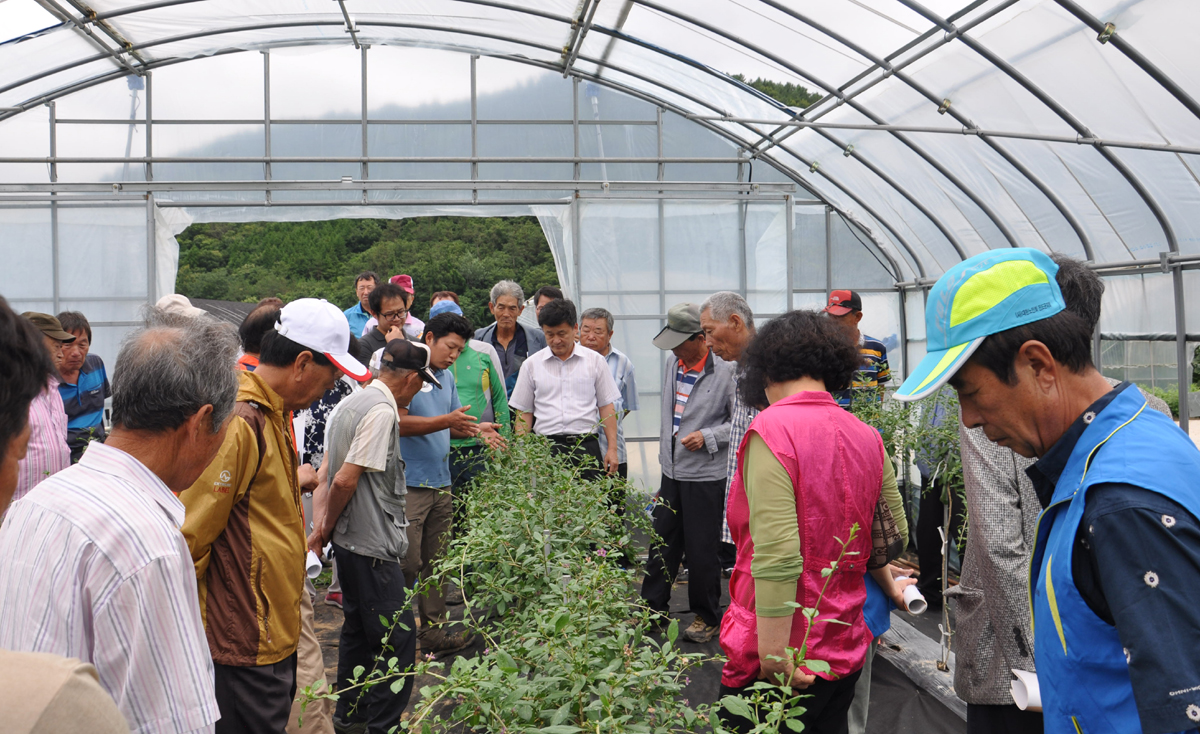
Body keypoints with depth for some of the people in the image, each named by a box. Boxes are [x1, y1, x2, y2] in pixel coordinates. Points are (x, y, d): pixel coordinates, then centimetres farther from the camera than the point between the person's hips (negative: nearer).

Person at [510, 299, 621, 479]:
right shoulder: (532, 364, 10)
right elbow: (524, 412, 12)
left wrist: (612, 448, 3)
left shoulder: (595, 361, 9)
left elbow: (606, 407, 10)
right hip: (545, 448, 0)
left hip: (585, 447, 0)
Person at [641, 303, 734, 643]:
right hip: (672, 472, 7)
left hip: (706, 476, -7)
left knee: (702, 549, 3)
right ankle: (654, 606, 28)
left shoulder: (725, 372, -16)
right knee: (662, 541, 14)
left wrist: (707, 437, -22)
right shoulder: (673, 365, 7)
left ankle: (707, 617, 19)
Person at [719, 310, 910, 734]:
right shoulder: (867, 437, 4)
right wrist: (889, 588, 36)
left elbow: (777, 558, -24)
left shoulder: (771, 431, -16)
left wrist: (773, 663, -20)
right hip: (847, 650, 7)